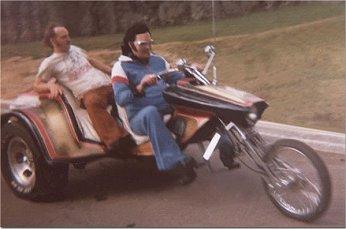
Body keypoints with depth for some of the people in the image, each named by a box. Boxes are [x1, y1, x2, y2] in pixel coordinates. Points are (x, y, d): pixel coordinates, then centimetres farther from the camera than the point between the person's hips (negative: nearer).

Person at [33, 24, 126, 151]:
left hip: (108, 85, 6)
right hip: (88, 93, -6)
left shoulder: (75, 49, 25)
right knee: (93, 102, -41)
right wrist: (51, 85, -15)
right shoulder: (49, 63, 9)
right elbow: (37, 86, 7)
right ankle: (114, 140, -49)